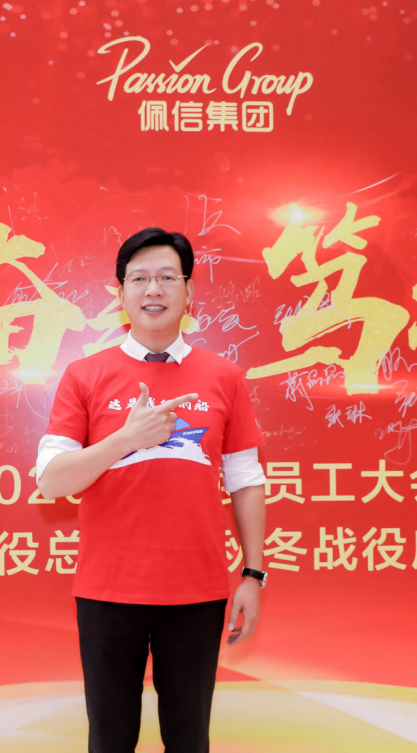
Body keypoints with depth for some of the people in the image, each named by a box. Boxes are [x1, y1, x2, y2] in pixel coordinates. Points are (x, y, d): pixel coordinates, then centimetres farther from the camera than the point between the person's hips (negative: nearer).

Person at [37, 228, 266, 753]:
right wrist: (125, 439, -17)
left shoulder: (223, 378, 4)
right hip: (108, 591, -1)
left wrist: (253, 574, 2)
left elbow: (245, 483, 7)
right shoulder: (85, 376, 1)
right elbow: (50, 482, -5)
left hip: (198, 592, 1)